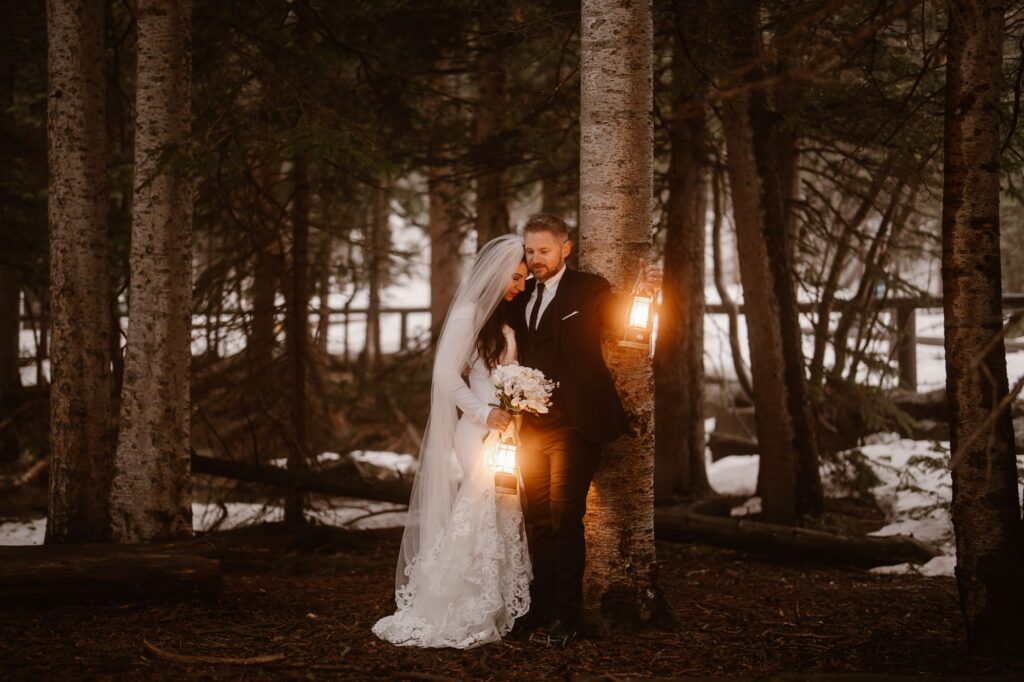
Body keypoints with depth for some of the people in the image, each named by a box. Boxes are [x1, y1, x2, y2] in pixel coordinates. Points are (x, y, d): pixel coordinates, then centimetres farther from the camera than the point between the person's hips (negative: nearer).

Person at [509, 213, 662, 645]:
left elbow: (622, 320, -14)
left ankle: (566, 616, 0)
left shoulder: (588, 290, -2)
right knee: (538, 519, 12)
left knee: (565, 519, -6)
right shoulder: (522, 297, 13)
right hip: (531, 427, 6)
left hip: (573, 426, -6)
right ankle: (541, 607, 21)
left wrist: (643, 293, -34)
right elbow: (518, 357, 13)